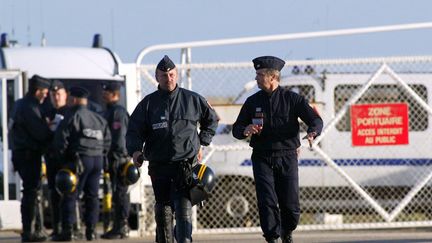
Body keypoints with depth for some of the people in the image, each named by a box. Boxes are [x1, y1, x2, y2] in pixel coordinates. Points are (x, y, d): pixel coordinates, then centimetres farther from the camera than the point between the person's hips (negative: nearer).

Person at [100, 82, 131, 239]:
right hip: (114, 159, 10)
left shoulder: (118, 112, -13)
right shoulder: (110, 111, 19)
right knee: (119, 192, 12)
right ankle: (120, 226, 17)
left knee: (120, 192, -9)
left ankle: (121, 228, -9)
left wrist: (116, 158, -21)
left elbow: (119, 136, -19)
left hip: (118, 158, -10)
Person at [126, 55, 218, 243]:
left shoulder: (192, 100, 7)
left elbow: (211, 120, 23)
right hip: (159, 166, 2)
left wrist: (201, 143, 15)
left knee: (184, 208, -15)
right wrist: (135, 150, -15)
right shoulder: (148, 103, 7)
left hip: (186, 164, -2)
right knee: (162, 210, 7)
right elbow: (134, 130, 4)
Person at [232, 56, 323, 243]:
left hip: (287, 157, -1)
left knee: (290, 205, 0)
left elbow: (315, 120, -3)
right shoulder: (253, 102, 9)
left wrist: (312, 133, -26)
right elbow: (236, 129, 10)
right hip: (262, 158, 1)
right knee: (267, 203, -11)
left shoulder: (292, 99, 3)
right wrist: (245, 131, -15)